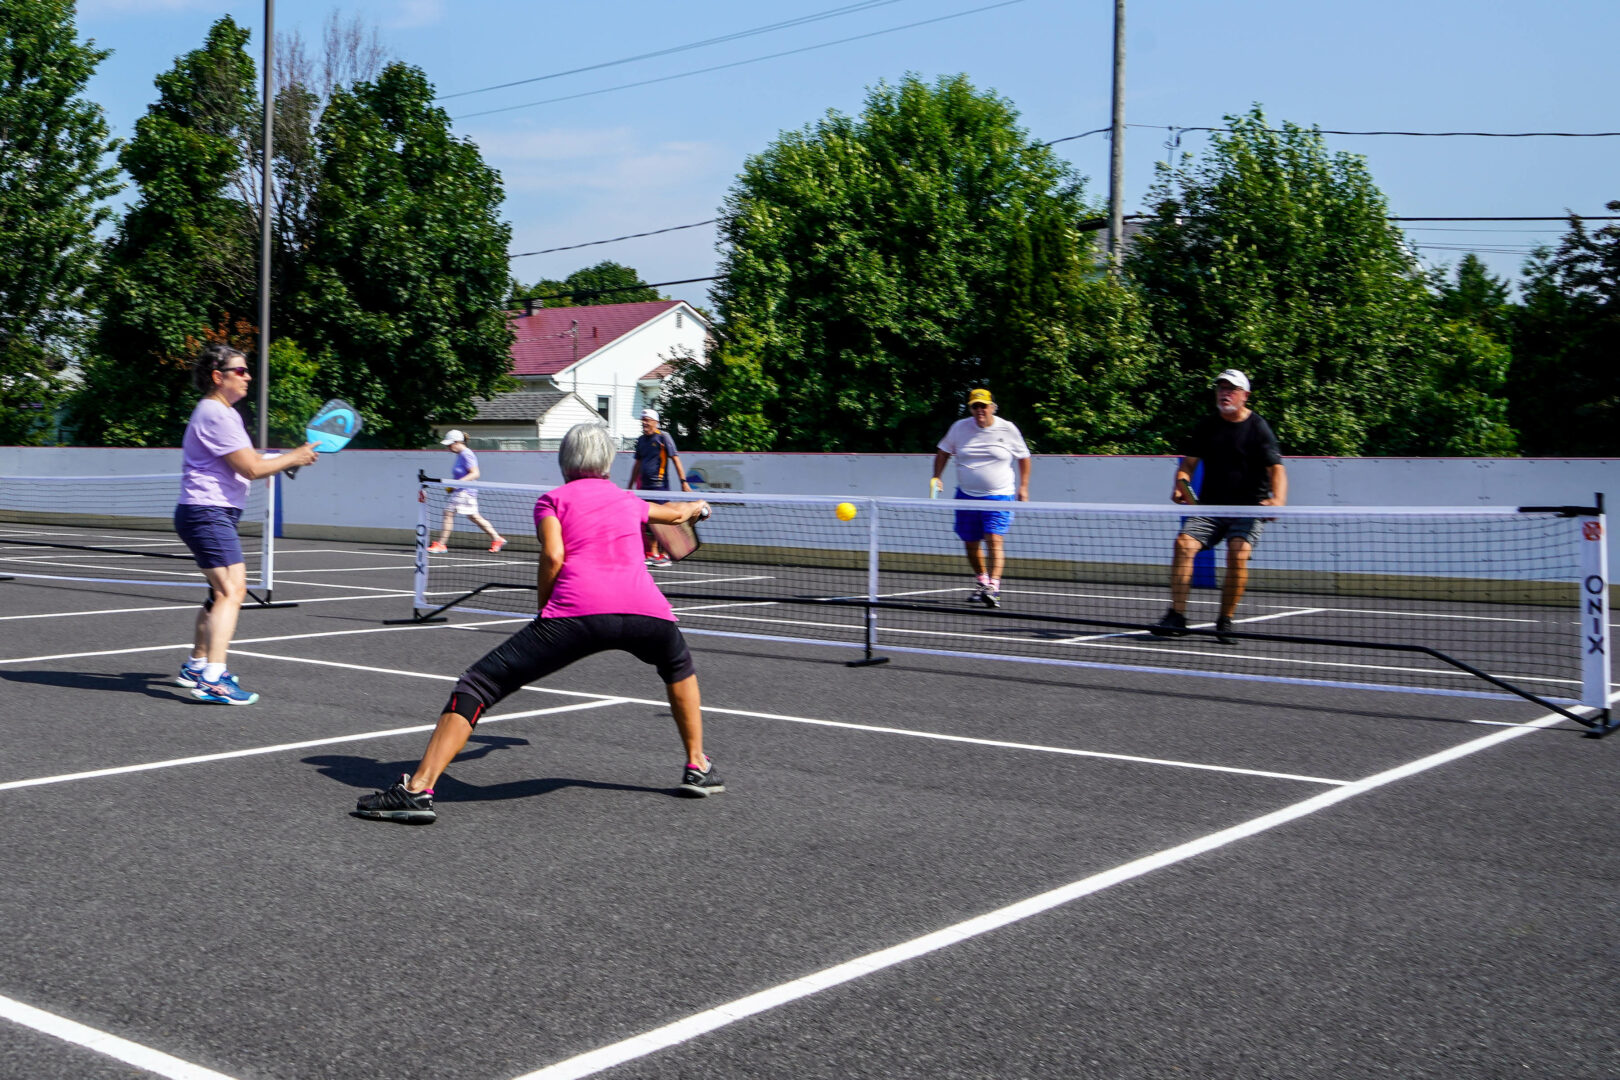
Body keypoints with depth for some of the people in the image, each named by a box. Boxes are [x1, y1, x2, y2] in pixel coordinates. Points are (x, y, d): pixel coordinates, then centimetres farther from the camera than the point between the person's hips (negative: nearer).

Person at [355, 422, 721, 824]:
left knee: (476, 686, 3)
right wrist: (698, 507, 75)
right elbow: (676, 512, 52)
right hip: (647, 610, 4)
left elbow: (553, 556, 1)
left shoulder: (553, 499, 20)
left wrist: (544, 614, 14)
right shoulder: (627, 500, 31)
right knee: (679, 666, 37)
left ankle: (417, 790, -10)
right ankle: (699, 769, 37)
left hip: (577, 611, -3)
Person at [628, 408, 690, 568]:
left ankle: (665, 555, -1)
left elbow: (675, 459, -8)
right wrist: (630, 486, 23)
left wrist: (684, 482, -14)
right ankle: (653, 554, 13)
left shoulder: (663, 437, -5)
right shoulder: (641, 440, 14)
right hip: (645, 487, 7)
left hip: (660, 485, -7)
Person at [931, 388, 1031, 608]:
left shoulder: (1007, 429, -2)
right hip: (966, 495, 3)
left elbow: (1023, 457, 10)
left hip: (998, 496, -3)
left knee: (994, 540, -18)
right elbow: (943, 453, 13)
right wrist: (936, 477, 0)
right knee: (971, 544, 10)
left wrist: (1023, 486, 5)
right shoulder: (959, 428, 1)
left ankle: (993, 587, -24)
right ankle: (981, 581, 33)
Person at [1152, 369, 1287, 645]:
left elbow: (1276, 469, -13)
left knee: (1238, 554, -25)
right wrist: (1180, 485, -10)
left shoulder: (1258, 428, -4)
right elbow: (1189, 462, 12)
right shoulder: (1207, 425, 9)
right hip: (1210, 506, 4)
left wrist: (1277, 499, -32)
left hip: (1248, 508, -4)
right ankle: (1176, 617, -15)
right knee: (1184, 543, -19)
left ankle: (1225, 622, -10)